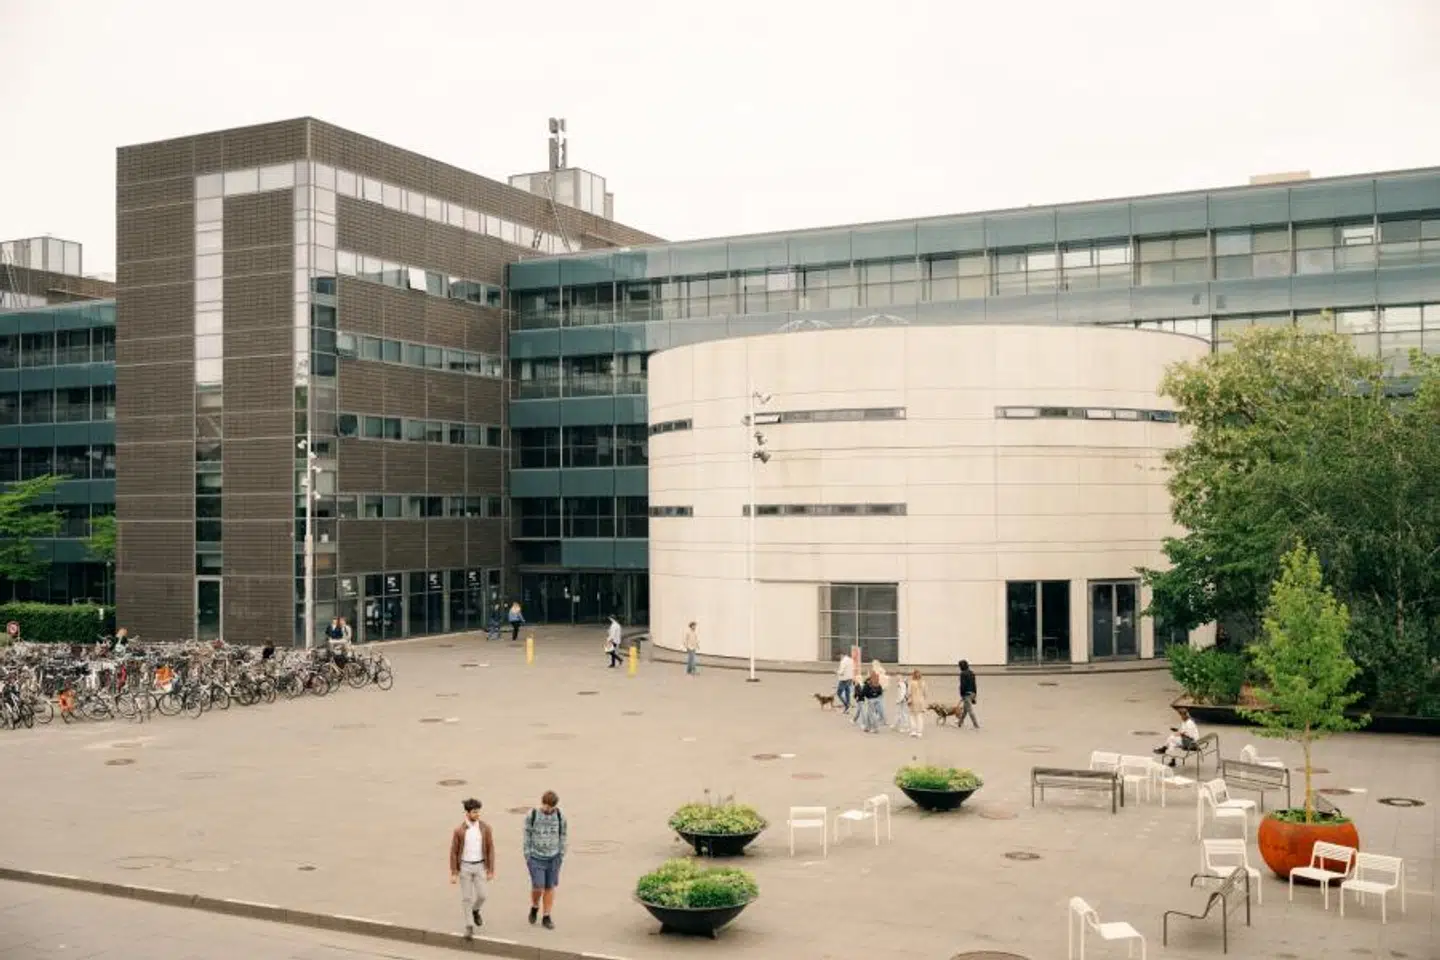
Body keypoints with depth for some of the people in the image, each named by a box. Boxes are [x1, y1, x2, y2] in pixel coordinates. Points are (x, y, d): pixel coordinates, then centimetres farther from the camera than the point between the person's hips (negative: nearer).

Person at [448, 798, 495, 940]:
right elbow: (453, 852, -7)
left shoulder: (485, 827, -9)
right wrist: (453, 874, -7)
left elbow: (490, 849, -4)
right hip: (464, 866, -2)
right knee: (466, 897, 2)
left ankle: (475, 910, 40)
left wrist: (491, 871, -3)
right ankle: (469, 927, 15)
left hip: (480, 866, 2)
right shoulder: (459, 830, -14)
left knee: (481, 895, 5)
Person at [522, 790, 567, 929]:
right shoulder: (532, 815, -13)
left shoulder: (560, 816, -8)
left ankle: (546, 918, 19)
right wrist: (527, 857, -5)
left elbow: (562, 836, 1)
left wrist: (561, 856, 2)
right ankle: (535, 907, 26)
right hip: (536, 858, -2)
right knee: (538, 887, -6)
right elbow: (527, 836, -5)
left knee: (550, 887, 6)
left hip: (553, 858, 2)